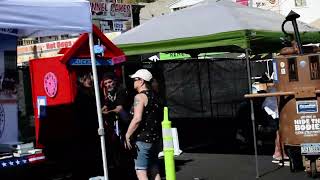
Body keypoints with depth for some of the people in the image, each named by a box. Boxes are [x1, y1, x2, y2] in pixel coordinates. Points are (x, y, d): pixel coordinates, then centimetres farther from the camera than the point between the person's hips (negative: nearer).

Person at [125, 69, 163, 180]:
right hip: (155, 139, 9)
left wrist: (127, 136, -16)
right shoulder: (154, 96, 15)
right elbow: (159, 118, 20)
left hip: (142, 140, -9)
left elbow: (137, 119, -23)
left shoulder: (140, 96, -12)